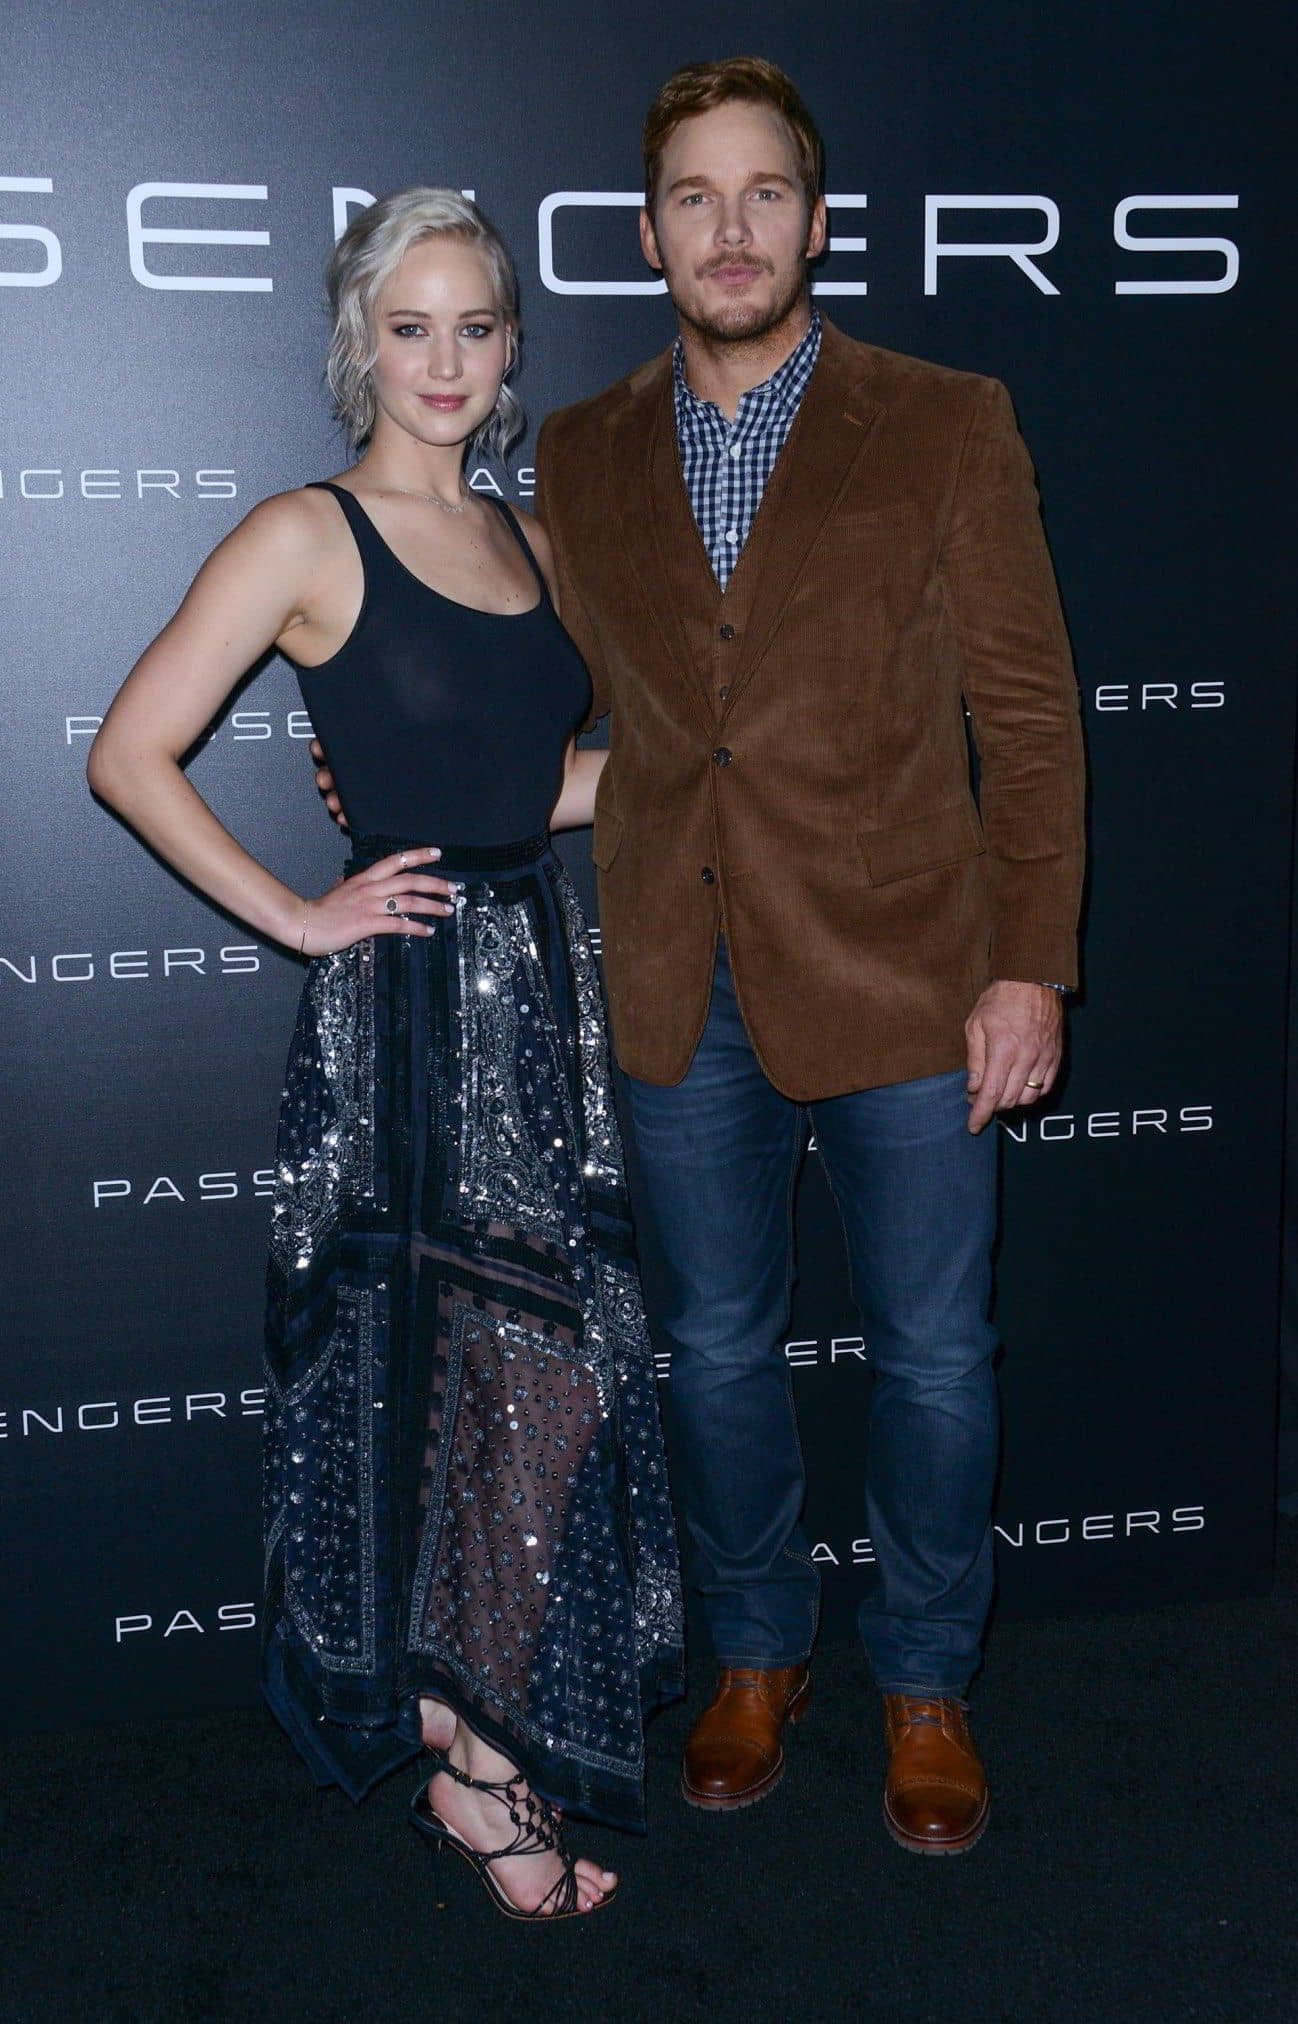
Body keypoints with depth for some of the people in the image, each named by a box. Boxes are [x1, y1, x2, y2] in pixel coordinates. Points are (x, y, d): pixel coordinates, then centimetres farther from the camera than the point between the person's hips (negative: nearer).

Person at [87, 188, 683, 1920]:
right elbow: (130, 755, -11)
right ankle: (479, 1765, 19)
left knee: (553, 1373, 12)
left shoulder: (524, 540, 13)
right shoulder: (308, 538, -8)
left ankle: (480, 1720, 32)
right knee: (503, 1380, -1)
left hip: (541, 979, 7)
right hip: (408, 1006, -7)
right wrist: (295, 916, -11)